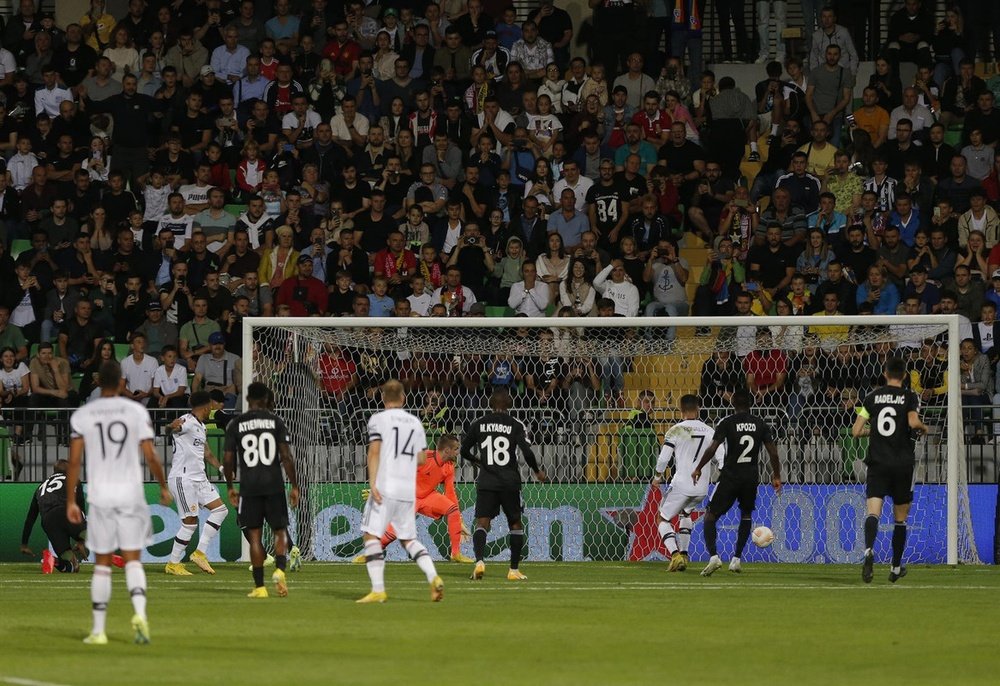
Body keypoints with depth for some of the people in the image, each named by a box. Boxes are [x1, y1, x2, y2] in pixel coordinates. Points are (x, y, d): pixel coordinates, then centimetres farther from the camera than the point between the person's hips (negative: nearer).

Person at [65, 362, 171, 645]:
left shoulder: (82, 416, 0)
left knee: (102, 563, 9)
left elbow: (74, 461, -2)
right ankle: (139, 611, -21)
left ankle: (98, 630, 9)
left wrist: (71, 501, 4)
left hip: (100, 497, 0)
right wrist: (163, 487, 13)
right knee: (132, 558, 5)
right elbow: (151, 456, -2)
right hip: (131, 494, 0)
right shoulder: (137, 412, -1)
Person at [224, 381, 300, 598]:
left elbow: (228, 459, 3)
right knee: (280, 531, 11)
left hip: (249, 488, 0)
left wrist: (230, 487, 16)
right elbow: (286, 457, -3)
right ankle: (280, 570, -14)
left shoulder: (235, 424, 3)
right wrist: (294, 486, 4)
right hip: (274, 486, 0)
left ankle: (259, 586, 2)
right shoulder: (275, 421, 2)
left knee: (254, 535, 5)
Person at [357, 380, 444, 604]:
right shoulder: (415, 423, 14)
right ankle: (433, 577, -4)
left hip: (384, 488, -5)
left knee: (371, 535, -2)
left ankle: (378, 589, -12)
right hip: (409, 490, 5)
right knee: (409, 538, 15)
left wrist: (372, 483, -17)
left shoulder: (379, 419, -1)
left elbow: (374, 451, -12)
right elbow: (422, 459, 16)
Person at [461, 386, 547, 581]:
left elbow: (464, 451, 9)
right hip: (510, 482, -1)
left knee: (482, 523, -4)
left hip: (486, 482, 1)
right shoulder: (515, 425, -3)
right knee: (516, 524, 14)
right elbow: (527, 452, -11)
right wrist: (537, 471, 7)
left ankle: (480, 560, -29)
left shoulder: (479, 424, 3)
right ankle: (514, 570, 14)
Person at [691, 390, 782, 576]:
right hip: (751, 476, 3)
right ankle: (736, 559, 17)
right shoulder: (760, 424, 4)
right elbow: (773, 452, 4)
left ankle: (713, 556, -17)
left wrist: (698, 469, -1)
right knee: (746, 515, 25)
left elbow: (712, 449, -12)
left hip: (731, 476, -3)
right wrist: (776, 476, 16)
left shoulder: (727, 423, -6)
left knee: (710, 516, 3)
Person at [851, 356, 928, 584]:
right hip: (902, 463, -1)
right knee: (900, 519, 14)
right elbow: (913, 422, -18)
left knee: (873, 512, -12)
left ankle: (869, 550, -41)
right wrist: (924, 428, 4)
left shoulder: (873, 397, 7)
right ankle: (896, 568, 21)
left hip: (878, 462, 1)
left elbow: (856, 431, 4)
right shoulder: (909, 397, 0)